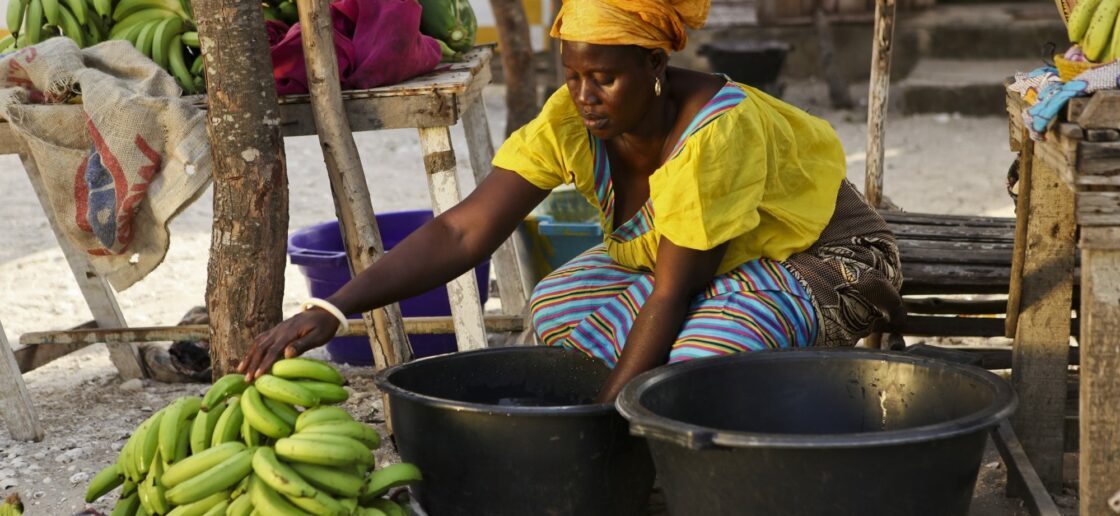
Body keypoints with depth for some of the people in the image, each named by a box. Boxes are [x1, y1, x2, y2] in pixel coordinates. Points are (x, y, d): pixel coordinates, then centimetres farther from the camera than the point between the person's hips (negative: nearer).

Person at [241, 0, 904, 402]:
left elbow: (670, 295, -31)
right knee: (558, 307, -14)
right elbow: (460, 233, -25)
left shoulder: (717, 130, -35)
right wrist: (329, 312, -35)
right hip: (694, 254, 7)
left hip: (828, 253, -7)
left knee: (697, 359, -34)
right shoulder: (571, 120, -18)